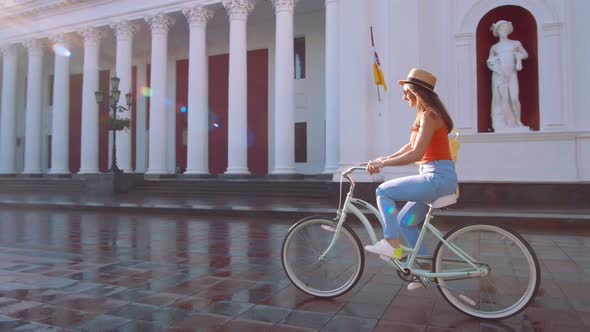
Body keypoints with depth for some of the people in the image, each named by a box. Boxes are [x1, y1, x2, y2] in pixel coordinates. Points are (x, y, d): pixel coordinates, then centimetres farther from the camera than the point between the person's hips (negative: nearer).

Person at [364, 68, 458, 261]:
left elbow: (416, 154, -22)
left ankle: (392, 244, -8)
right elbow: (411, 146, 19)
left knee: (383, 191, -10)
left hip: (437, 178, -10)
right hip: (439, 179, 10)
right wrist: (385, 159, 10)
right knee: (405, 221, 14)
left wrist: (383, 163, -19)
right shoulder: (426, 114, 17)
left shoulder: (428, 115, -14)